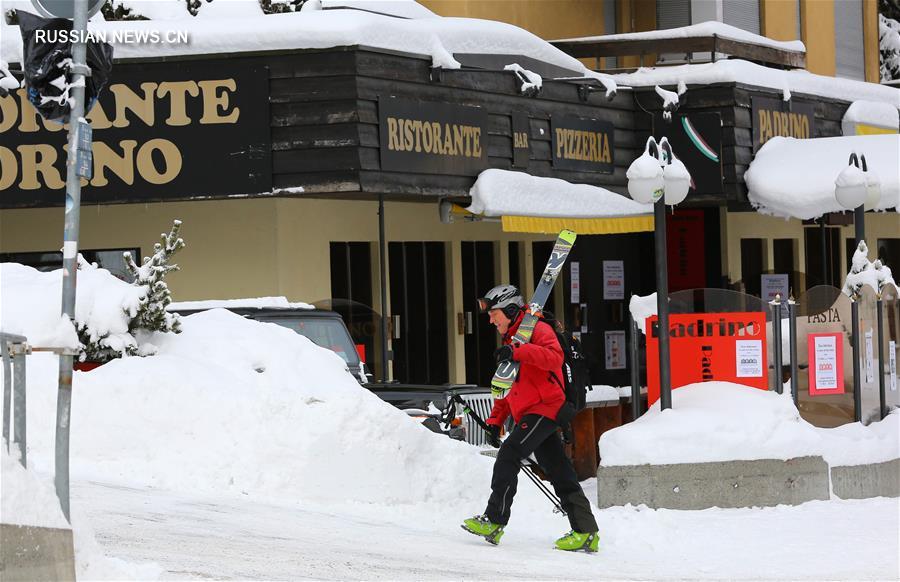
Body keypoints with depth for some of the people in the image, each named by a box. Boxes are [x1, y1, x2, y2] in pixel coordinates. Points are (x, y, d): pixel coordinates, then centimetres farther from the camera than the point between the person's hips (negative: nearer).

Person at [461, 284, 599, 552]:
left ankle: (494, 522, -24)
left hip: (544, 408, -10)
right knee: (559, 473, 5)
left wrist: (518, 352, -33)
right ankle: (586, 533, 4)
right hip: (528, 414, 10)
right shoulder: (511, 341, 26)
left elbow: (554, 357, -25)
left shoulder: (538, 330, -4)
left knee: (508, 455, -19)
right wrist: (496, 419, 20)